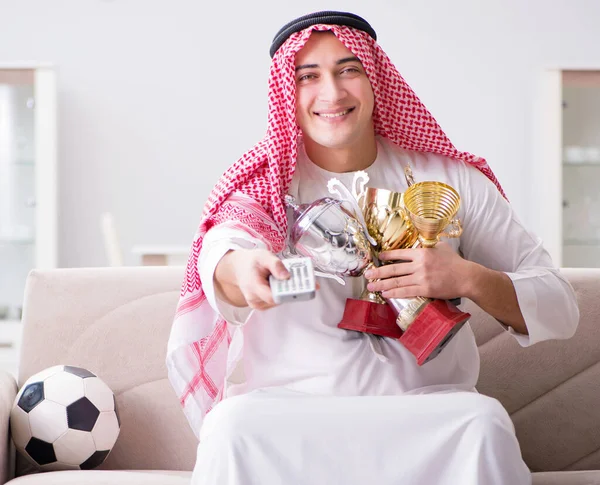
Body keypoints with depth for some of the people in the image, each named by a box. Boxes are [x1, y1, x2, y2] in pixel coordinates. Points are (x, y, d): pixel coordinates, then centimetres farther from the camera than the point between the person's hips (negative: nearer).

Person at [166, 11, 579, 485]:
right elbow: (221, 251, -17)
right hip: (287, 407, 0)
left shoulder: (448, 180, 8)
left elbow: (561, 308, 5)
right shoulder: (263, 184, 7)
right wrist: (240, 269, -42)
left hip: (424, 412, 1)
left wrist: (468, 279, -15)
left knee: (483, 422, -31)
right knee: (234, 424, -32)